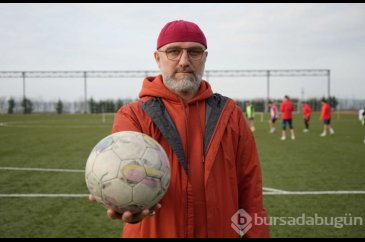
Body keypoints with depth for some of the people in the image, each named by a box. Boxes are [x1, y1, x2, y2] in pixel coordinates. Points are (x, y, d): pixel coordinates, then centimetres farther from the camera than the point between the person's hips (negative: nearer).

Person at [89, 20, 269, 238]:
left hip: (221, 231, 2)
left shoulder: (229, 113, 1)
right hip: (154, 232, -2)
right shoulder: (132, 115, -7)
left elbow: (249, 186, 2)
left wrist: (257, 233, -3)